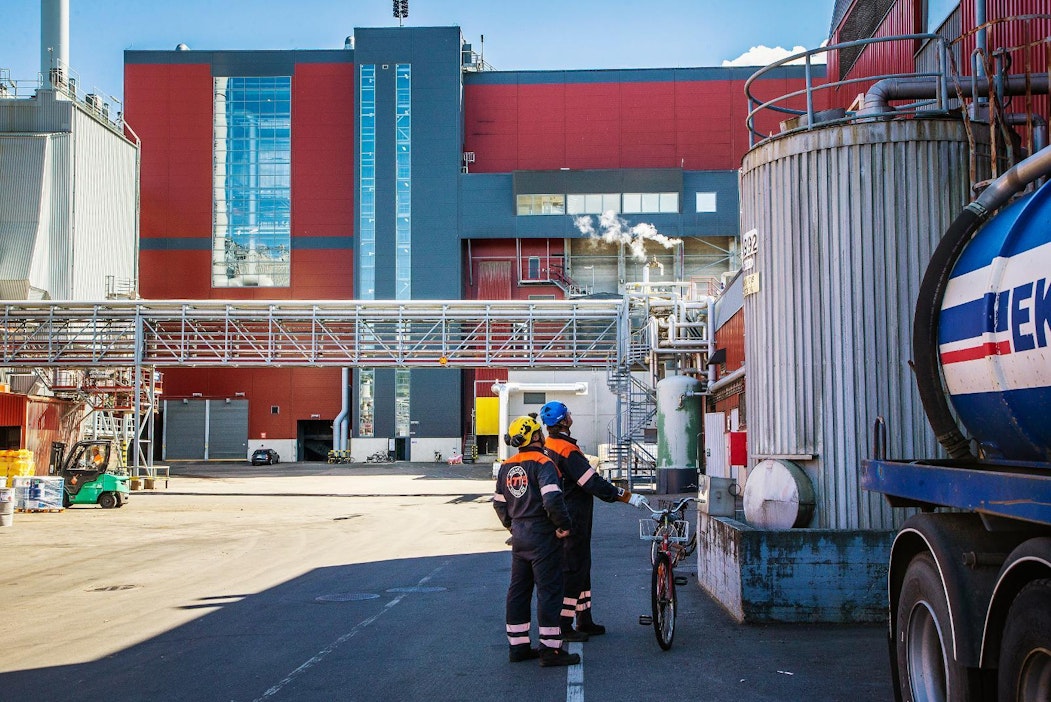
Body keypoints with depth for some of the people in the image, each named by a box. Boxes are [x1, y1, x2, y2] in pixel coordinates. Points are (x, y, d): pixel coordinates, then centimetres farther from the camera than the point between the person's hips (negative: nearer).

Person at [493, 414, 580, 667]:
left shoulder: (507, 467, 9)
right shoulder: (542, 463, -15)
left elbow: (499, 502, 16)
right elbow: (552, 499, -27)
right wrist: (565, 525, -15)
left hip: (519, 537, 8)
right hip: (542, 537, -8)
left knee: (518, 590, 13)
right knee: (549, 590, -2)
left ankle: (518, 646, 19)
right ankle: (550, 649, 0)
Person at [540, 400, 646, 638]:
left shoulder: (548, 446, 9)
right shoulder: (566, 450, -22)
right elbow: (593, 483, -24)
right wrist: (627, 496, -20)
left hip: (563, 517, 10)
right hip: (573, 519, -10)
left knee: (581, 567, 17)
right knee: (573, 569, -4)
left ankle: (584, 621, 25)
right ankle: (563, 626, 0)